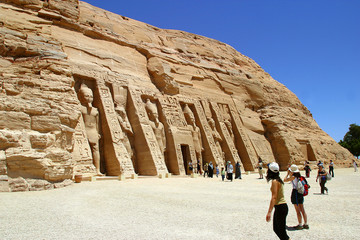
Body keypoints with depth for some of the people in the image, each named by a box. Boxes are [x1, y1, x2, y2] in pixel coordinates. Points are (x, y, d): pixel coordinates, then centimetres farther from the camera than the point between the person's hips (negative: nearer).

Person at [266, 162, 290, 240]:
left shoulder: (274, 181, -18)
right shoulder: (278, 180, 9)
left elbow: (274, 197, -25)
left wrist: (269, 212, -28)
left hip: (280, 207, -9)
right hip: (281, 207, 9)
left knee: (281, 231, 0)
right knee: (276, 228, 18)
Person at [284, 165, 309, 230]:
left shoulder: (293, 177, -15)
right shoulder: (299, 176, 6)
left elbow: (285, 180, -8)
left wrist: (288, 174, 2)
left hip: (295, 192, -7)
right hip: (301, 193, 7)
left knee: (298, 210, 0)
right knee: (302, 209, 13)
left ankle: (300, 225, 5)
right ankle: (306, 224, 18)